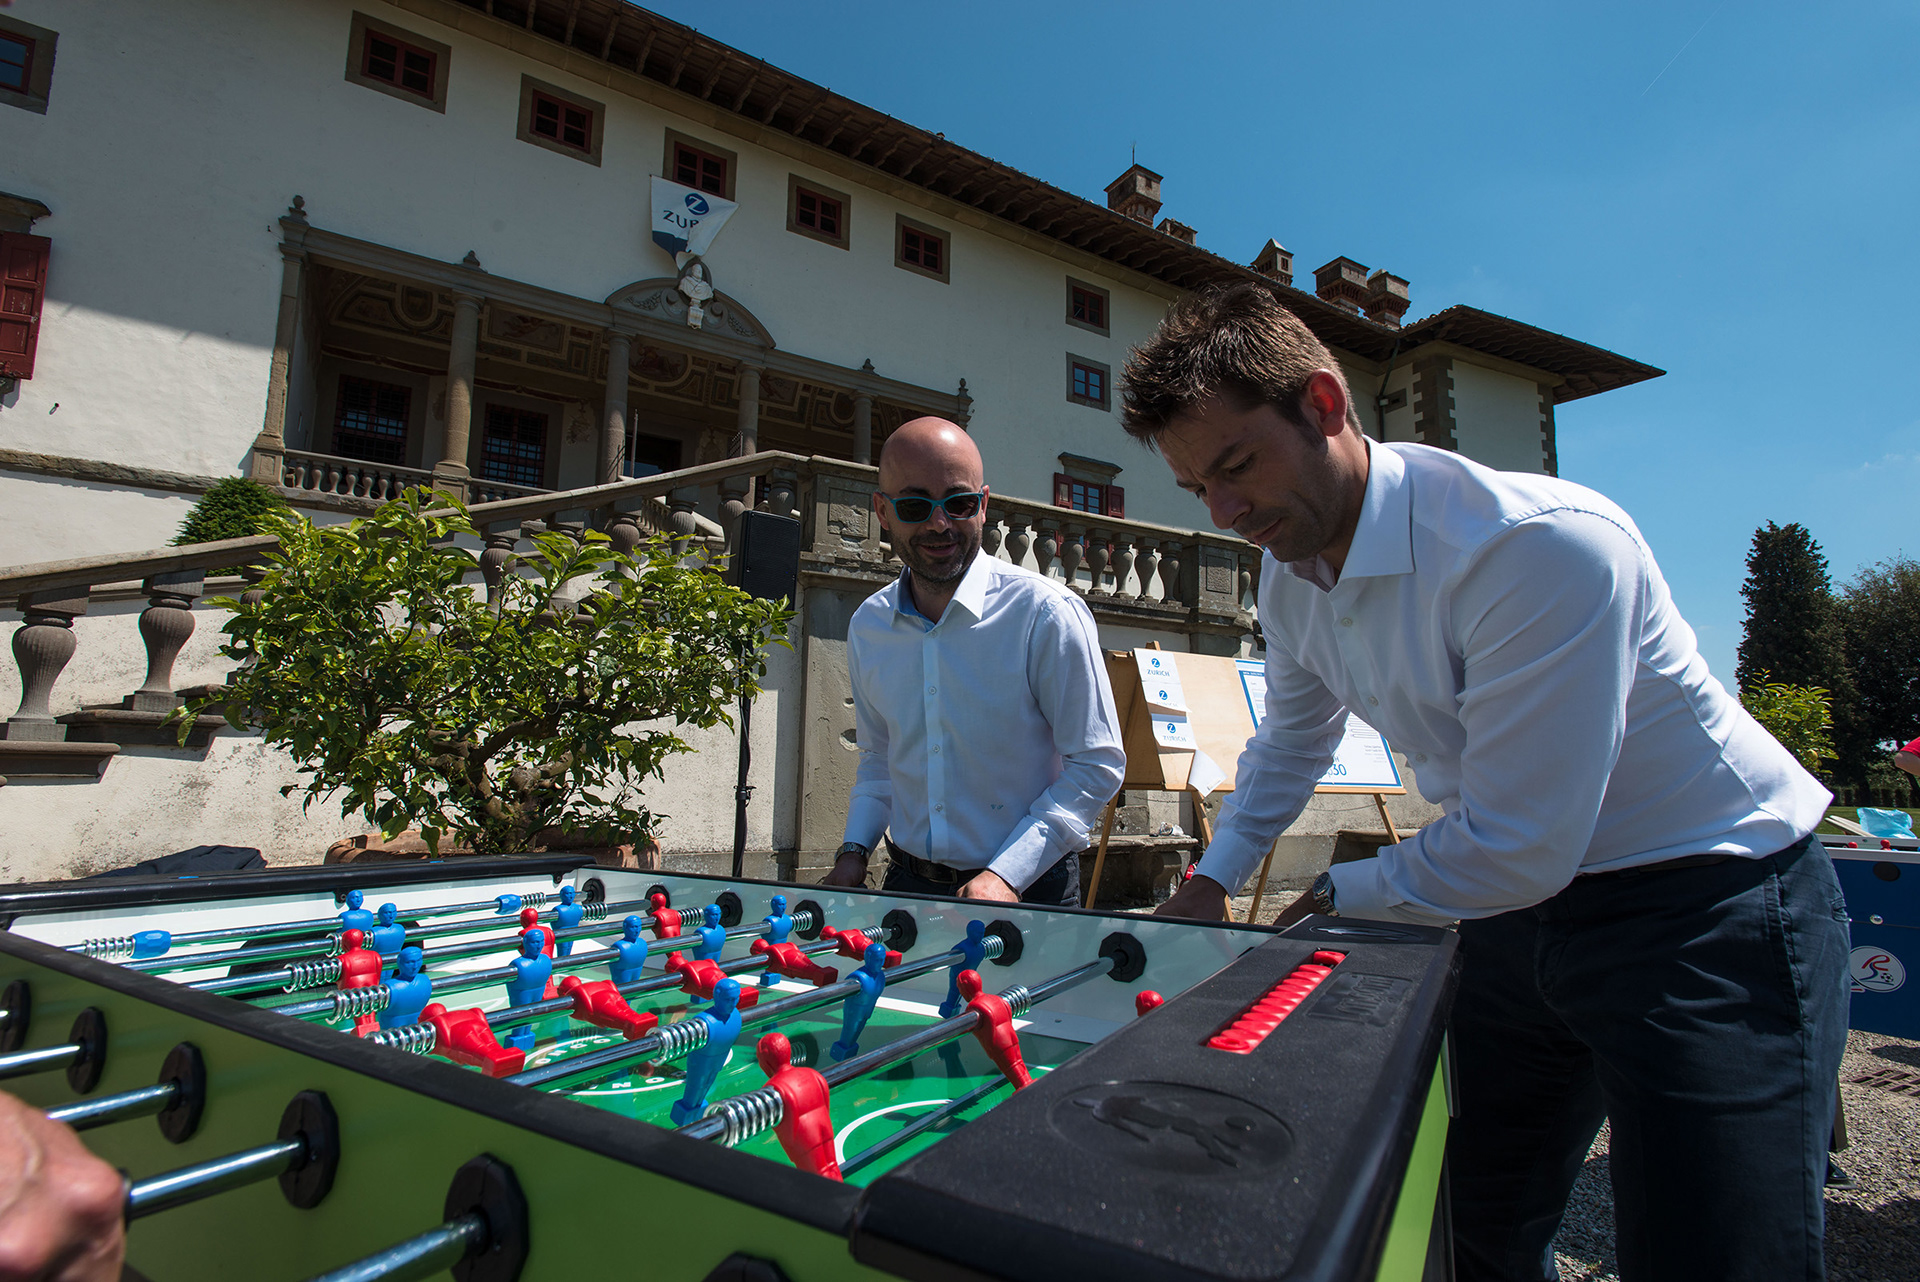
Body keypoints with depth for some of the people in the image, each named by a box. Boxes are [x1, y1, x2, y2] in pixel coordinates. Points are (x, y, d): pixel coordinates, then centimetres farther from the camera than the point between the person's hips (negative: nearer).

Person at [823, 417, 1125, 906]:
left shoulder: (1046, 613, -10)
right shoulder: (867, 626, 6)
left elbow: (1098, 765, -8)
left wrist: (1007, 875, -15)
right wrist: (854, 851, 5)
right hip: (907, 884, 3)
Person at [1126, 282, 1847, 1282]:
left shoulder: (1543, 545, -30)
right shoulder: (1289, 573, -4)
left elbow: (1514, 850, -27)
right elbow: (1293, 736, 16)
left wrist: (1341, 896, -11)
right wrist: (1213, 877, 10)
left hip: (1709, 904, -7)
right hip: (1522, 899, 7)